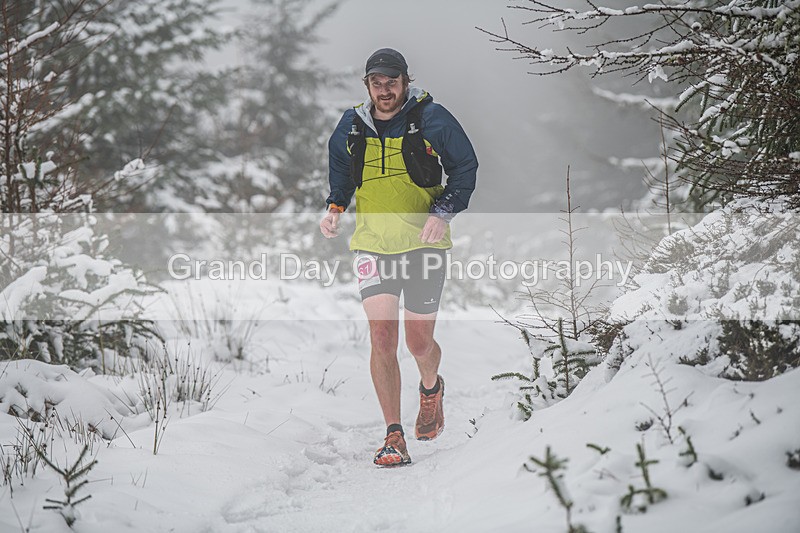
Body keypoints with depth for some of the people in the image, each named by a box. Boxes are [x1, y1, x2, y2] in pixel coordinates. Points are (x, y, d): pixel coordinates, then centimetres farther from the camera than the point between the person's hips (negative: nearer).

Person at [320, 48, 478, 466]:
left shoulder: (431, 119, -6)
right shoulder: (351, 127, 4)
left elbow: (465, 168, 2)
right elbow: (340, 176, 22)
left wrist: (443, 212, -12)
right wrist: (334, 208, 4)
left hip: (423, 243, -2)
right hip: (373, 243, 2)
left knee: (419, 343, 6)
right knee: (381, 334, -13)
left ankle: (431, 387, 43)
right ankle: (393, 436, -7)